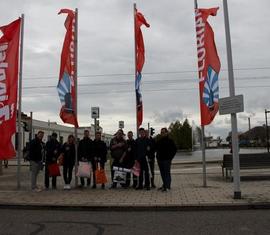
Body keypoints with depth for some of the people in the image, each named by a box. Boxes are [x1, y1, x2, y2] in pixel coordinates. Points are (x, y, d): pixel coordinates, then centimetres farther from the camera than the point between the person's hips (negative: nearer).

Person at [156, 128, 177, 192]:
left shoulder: (170, 141, -2)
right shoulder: (159, 141, 14)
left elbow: (174, 150, -3)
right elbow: (156, 149, 24)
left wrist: (170, 157, -7)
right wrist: (157, 157, 10)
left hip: (166, 160, -6)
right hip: (160, 160, 6)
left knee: (167, 173, -6)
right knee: (162, 173, 11)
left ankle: (167, 186, -3)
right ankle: (164, 185, 20)